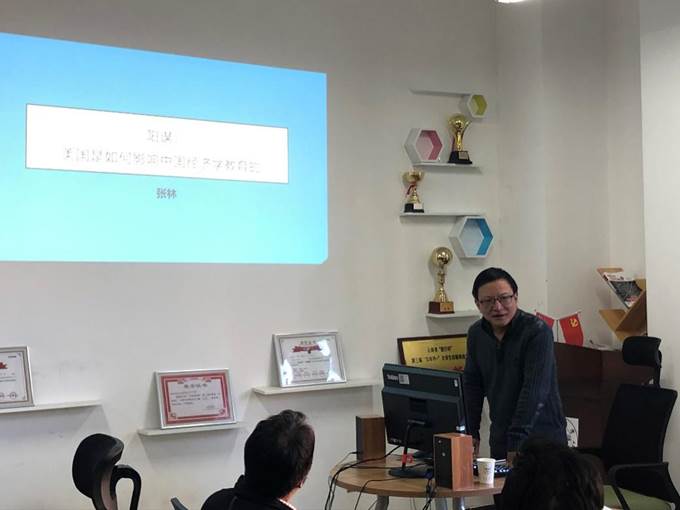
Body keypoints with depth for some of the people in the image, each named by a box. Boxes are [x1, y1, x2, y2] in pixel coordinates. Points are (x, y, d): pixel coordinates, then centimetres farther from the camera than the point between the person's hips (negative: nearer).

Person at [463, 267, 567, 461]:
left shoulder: (538, 332, -17)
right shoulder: (476, 334, 3)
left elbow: (534, 391, -24)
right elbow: (472, 384, 11)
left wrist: (517, 442, -28)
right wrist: (471, 433, 5)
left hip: (543, 438, -5)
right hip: (500, 438, 5)